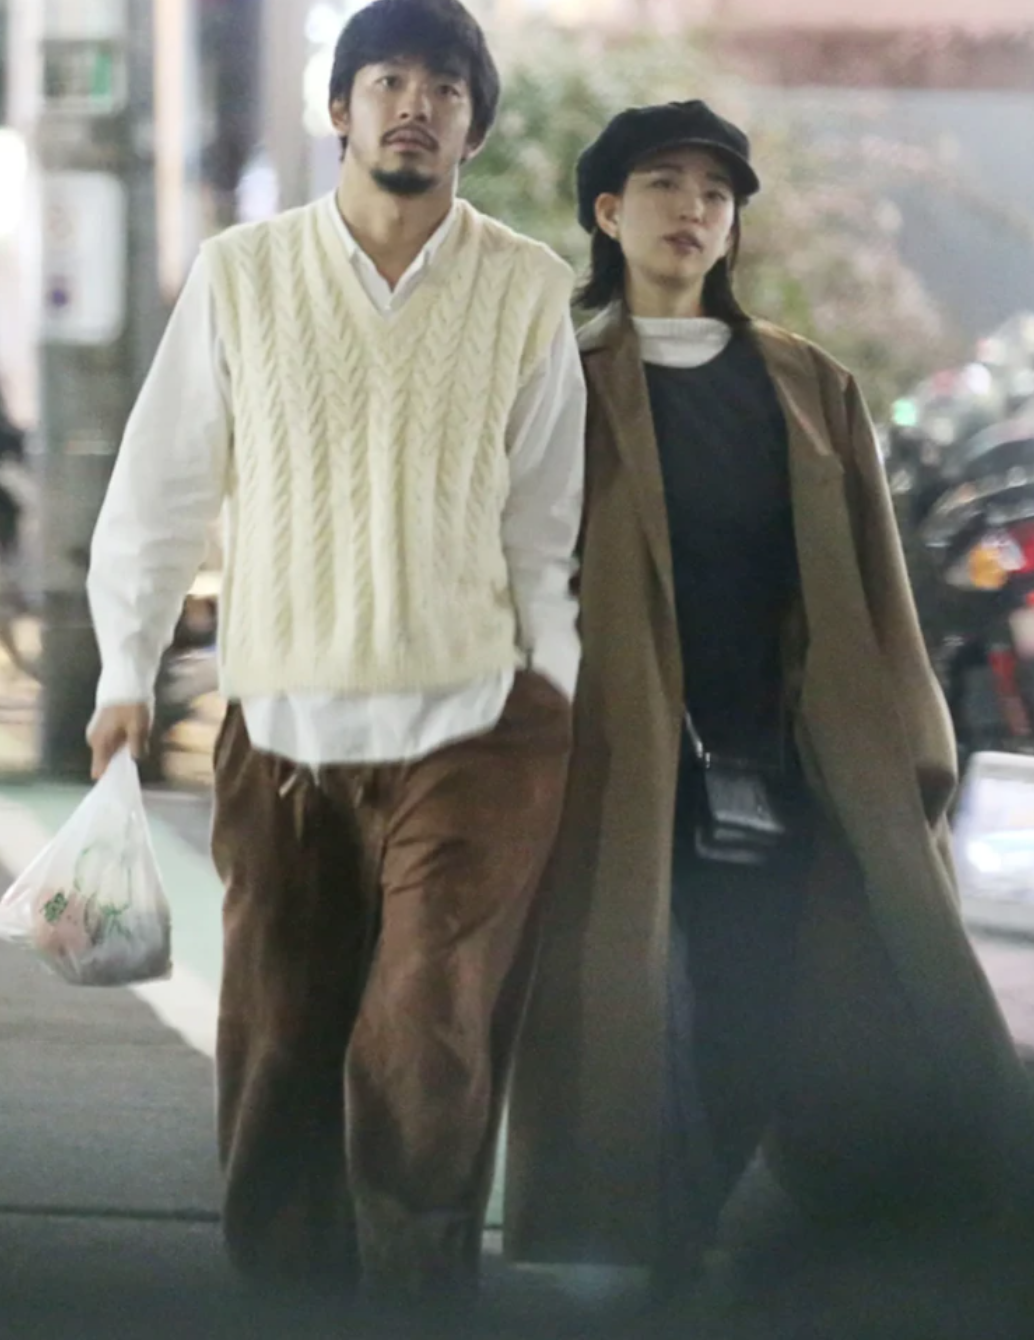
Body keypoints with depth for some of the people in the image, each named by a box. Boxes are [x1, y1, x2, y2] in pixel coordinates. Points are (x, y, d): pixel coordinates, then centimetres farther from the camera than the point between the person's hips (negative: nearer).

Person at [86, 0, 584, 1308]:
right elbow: (160, 485, 6)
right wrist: (125, 673, 6)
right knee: (276, 1066, 6)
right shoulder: (241, 273, 1)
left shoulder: (529, 289, 2)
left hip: (472, 735, -1)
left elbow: (546, 513, 7)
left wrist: (557, 686, 5)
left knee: (423, 1068, -8)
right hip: (281, 737, 1)